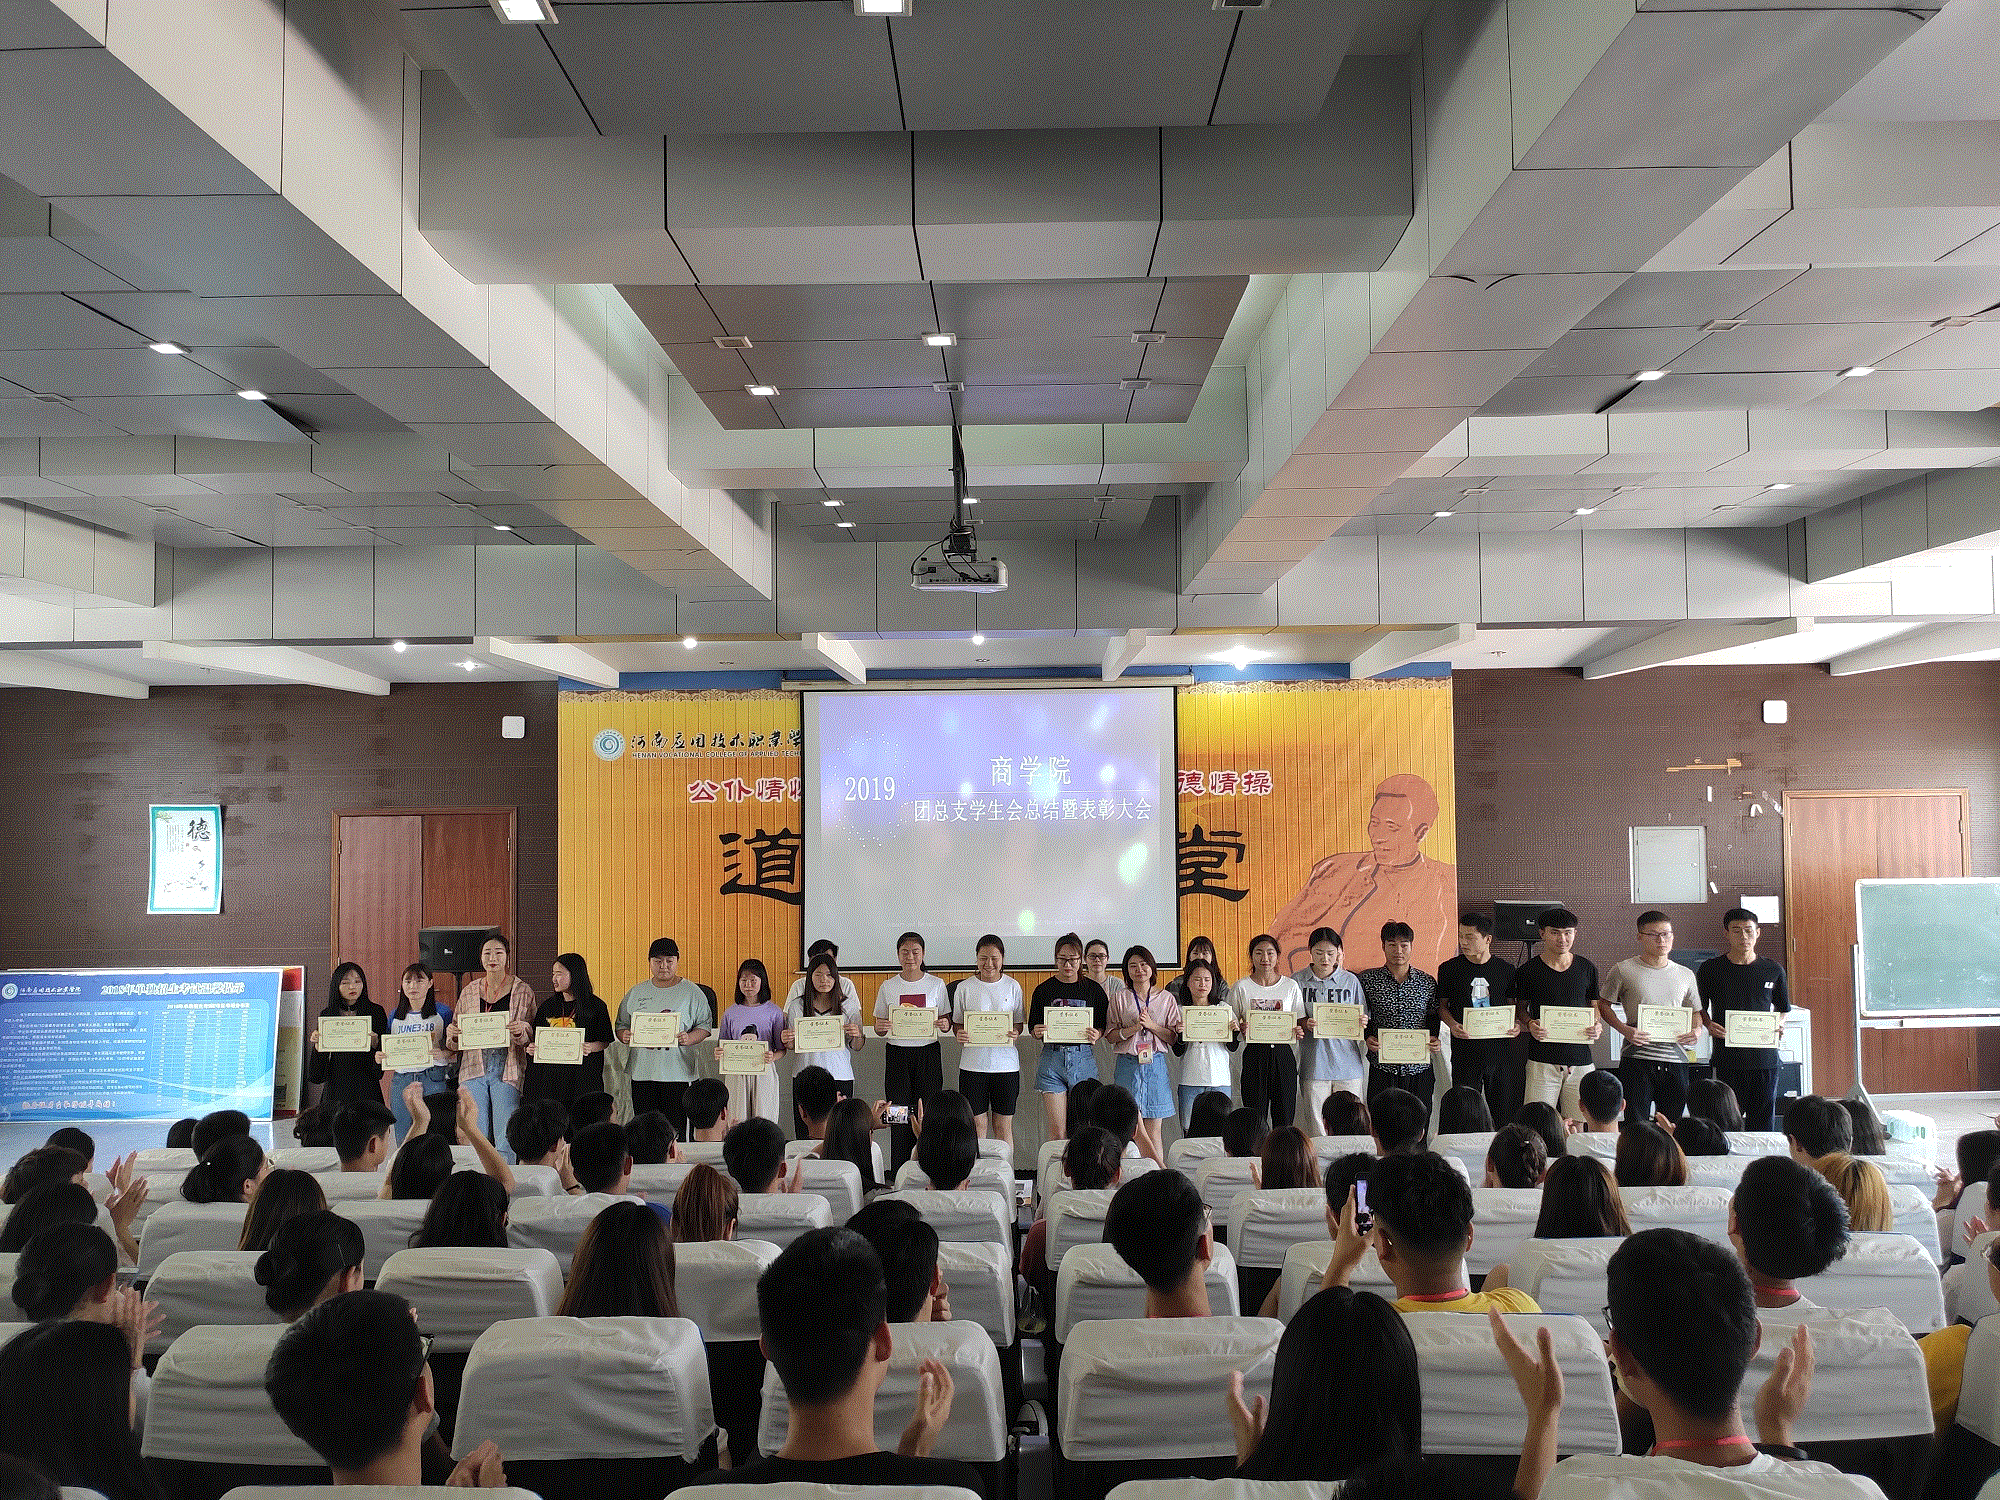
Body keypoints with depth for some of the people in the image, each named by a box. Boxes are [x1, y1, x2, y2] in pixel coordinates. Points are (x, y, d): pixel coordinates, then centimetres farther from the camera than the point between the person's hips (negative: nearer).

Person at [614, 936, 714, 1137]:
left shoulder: (692, 992, 4)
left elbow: (705, 1025, 3)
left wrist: (688, 1039, -16)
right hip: (642, 1071, 3)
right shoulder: (636, 992, 13)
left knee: (675, 1131, -4)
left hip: (677, 1072, -3)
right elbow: (622, 1024, 16)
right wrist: (624, 1035, -6)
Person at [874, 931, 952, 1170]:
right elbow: (879, 1027, 8)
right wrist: (881, 1027, -14)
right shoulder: (888, 987, 6)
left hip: (928, 1054, -1)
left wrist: (945, 1024, -14)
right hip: (897, 1054, 1)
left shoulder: (936, 984, 4)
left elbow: (947, 1021, 8)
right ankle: (899, 1175, 6)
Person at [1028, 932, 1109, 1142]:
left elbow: (1104, 1026, 11)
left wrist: (1096, 1034, -11)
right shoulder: (1044, 990, 5)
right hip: (1052, 1058, 0)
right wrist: (1038, 1032, -12)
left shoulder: (1093, 989, 5)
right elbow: (1033, 1028, 10)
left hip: (1083, 1058, 0)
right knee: (1057, 1131, -3)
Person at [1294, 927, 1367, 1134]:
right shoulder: (1298, 981, 2)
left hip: (1347, 1062, 1)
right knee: (1315, 1126, -1)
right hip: (1314, 1063, -1)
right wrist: (1305, 1024, -16)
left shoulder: (1351, 980, 6)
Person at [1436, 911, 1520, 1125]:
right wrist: (1452, 1024, -11)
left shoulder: (1505, 969, 5)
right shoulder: (1449, 969, 2)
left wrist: (1517, 1024, -6)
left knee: (1505, 1111, 4)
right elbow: (1441, 1005, 8)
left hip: (1501, 1049, 1)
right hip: (1465, 1051, -1)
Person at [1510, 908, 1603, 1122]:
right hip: (1542, 1058, -2)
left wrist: (1597, 1026, -3)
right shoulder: (1528, 971, 2)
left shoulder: (1587, 968, 10)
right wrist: (1530, 1024, -10)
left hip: (1580, 1057, 2)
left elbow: (1595, 1006, 18)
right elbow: (1520, 1008, 10)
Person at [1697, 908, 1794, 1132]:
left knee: (1762, 1121, 4)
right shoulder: (1710, 969, 3)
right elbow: (1700, 1008, 12)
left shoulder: (1773, 971, 8)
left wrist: (1780, 1026, 0)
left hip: (1765, 1057, 2)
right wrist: (1709, 1025, -7)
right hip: (1727, 1058, -1)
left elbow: (1784, 1009, 19)